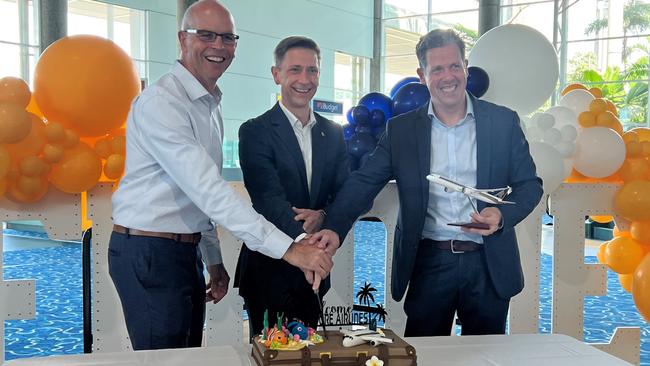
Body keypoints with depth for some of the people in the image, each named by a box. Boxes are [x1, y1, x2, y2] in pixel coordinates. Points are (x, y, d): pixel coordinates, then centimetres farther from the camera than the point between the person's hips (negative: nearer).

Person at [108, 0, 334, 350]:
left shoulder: (211, 106, 13)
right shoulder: (161, 101, -17)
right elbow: (207, 190, -27)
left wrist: (213, 260, 19)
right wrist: (288, 248, -30)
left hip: (187, 251, 9)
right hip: (149, 254, -9)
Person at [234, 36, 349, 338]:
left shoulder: (333, 134, 10)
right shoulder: (255, 131, -7)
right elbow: (269, 200, -17)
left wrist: (323, 216, -17)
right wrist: (305, 239, -30)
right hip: (270, 267, -5)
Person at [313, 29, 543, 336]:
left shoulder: (503, 121, 2)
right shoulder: (401, 129, 3)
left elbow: (530, 184, 5)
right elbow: (363, 182, -3)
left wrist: (502, 216, -15)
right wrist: (334, 228, -19)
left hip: (488, 265, 1)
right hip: (428, 263, 0)